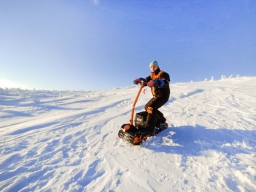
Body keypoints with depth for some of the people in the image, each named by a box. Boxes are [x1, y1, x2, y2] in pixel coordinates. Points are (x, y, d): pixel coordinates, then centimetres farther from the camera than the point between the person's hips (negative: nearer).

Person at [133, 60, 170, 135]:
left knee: (151, 107, -29)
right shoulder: (152, 76, 14)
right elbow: (146, 81, -2)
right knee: (147, 107, 14)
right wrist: (140, 80, -26)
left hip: (163, 95, -9)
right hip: (156, 96, 9)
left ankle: (148, 129, -31)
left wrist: (156, 82, -53)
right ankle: (162, 120, 28)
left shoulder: (163, 74, -9)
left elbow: (164, 82, -31)